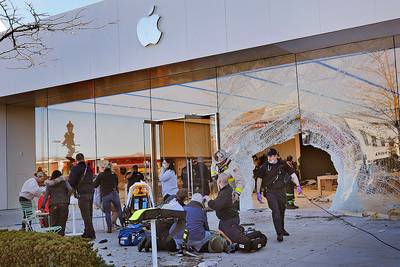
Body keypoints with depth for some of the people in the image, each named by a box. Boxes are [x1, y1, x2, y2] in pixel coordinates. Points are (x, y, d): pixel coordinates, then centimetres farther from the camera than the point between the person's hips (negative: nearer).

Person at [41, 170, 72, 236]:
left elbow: (46, 195, 6)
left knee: (53, 223, 6)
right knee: (62, 222, 3)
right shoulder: (64, 181, 6)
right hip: (63, 204, -1)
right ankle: (61, 234, -2)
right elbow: (70, 189, -6)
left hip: (53, 204, 1)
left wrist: (43, 206, 7)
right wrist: (67, 198, 6)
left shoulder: (49, 184, 10)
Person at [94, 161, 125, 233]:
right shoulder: (114, 174, 10)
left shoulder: (101, 175, 1)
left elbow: (95, 185, 4)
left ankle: (109, 228, 2)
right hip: (114, 193, 2)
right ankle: (124, 224, 7)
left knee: (107, 212, 5)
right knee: (119, 210, 7)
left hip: (105, 195, -2)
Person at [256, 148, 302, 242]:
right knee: (275, 211, -14)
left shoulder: (282, 164, 2)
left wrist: (298, 186, -8)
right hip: (270, 192, -3)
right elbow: (259, 179, 5)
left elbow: (292, 174, 3)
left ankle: (282, 229, 35)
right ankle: (279, 233, -14)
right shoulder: (264, 166, -3)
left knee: (282, 210, 14)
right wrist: (258, 192, 5)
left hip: (281, 191, 3)